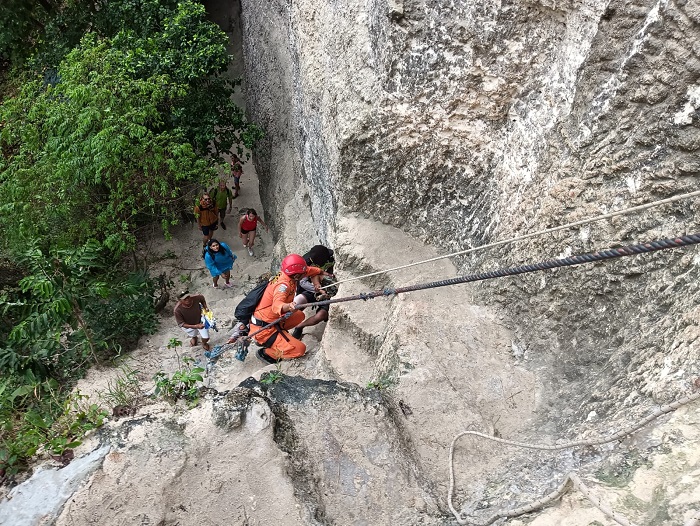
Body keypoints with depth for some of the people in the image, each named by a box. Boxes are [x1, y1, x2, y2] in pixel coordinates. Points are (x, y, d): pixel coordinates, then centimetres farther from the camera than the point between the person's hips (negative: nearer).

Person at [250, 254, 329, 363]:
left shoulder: (287, 274, 0)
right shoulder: (283, 285, -26)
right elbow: (276, 305, -46)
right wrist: (288, 307, -64)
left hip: (272, 320, 9)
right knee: (300, 349, -15)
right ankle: (266, 353, 0)